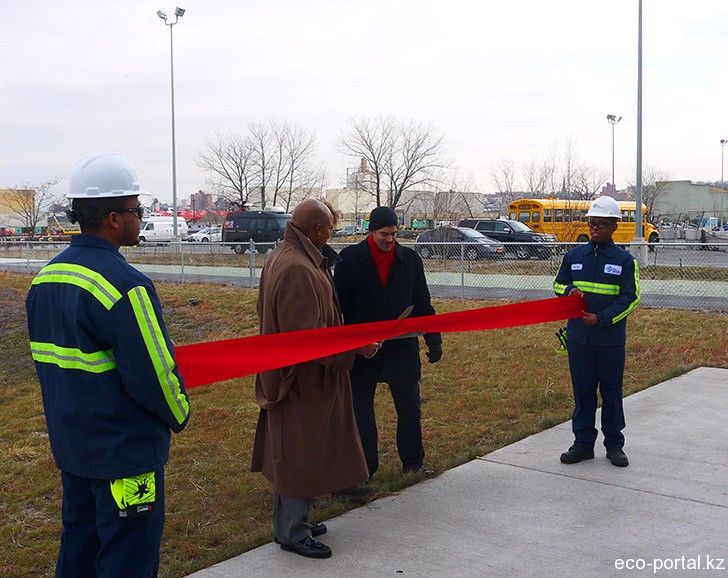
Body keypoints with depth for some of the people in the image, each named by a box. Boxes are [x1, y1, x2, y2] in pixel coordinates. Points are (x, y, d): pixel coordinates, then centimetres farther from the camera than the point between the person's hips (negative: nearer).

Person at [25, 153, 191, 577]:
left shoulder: (45, 278, 5)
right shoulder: (124, 285, -23)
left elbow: (47, 361, 12)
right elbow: (154, 372, -23)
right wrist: (179, 415, -4)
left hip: (70, 443, 8)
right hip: (125, 451, -8)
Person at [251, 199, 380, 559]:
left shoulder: (280, 258, 8)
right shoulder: (298, 269, -25)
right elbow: (307, 333, -28)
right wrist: (355, 345, -20)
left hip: (294, 376, 10)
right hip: (304, 378, -10)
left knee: (293, 456, 20)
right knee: (301, 456, 3)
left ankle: (290, 521, 34)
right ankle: (292, 534, 16)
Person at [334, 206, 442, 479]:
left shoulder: (409, 258, 2)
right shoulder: (350, 258, -5)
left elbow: (422, 304, 8)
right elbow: (338, 303, -3)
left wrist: (433, 341, 5)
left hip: (402, 347, 2)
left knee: (410, 410, 10)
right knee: (361, 413, 9)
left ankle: (413, 462, 28)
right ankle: (365, 468, 23)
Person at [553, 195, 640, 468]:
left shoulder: (624, 260, -2)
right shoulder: (574, 255, 6)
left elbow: (629, 297, -7)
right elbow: (558, 284, 16)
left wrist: (602, 318, -19)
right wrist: (570, 290, -8)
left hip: (611, 339, -2)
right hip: (578, 337, 2)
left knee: (611, 392, 8)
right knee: (582, 391, 9)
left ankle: (614, 445, 20)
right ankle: (583, 443, 19)